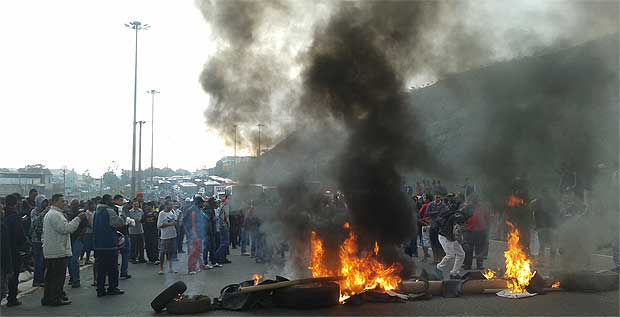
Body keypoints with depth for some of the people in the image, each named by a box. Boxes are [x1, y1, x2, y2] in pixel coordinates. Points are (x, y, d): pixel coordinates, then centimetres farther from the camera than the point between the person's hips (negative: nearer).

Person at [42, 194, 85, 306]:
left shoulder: (49, 214, 21)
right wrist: (78, 219, -17)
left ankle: (47, 298, 23)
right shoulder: (55, 215, -15)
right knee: (58, 276, -5)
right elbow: (65, 229, -23)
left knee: (51, 276, 16)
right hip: (58, 251, -11)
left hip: (50, 252, 11)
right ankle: (55, 299, 0)